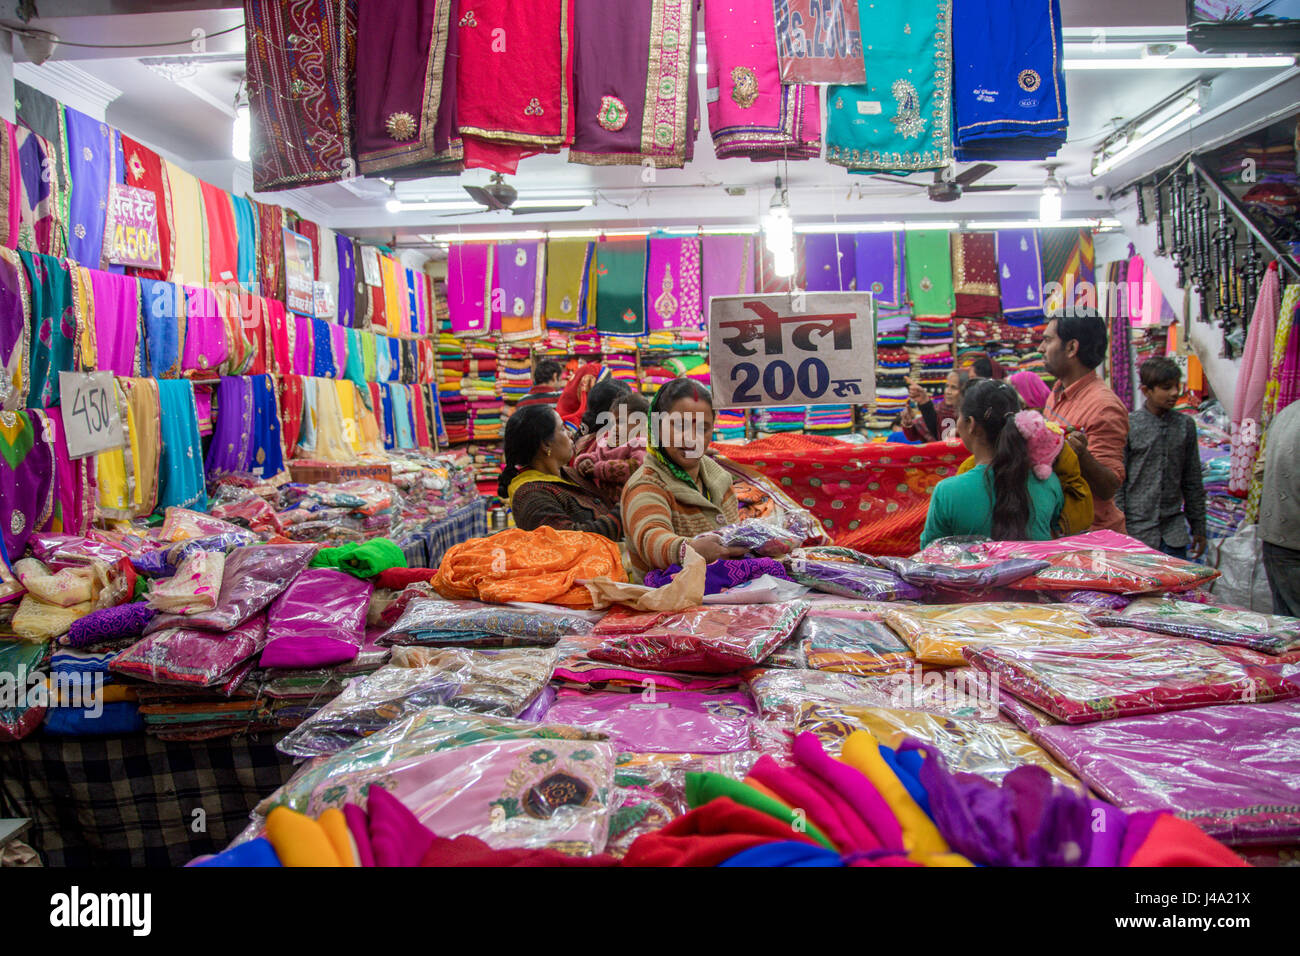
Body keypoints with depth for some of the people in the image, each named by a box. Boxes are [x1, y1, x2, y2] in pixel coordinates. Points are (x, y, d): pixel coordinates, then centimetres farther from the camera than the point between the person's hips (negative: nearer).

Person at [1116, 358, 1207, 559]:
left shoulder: (1185, 425, 6)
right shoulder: (1129, 426, -6)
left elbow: (1193, 482, 12)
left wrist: (1199, 527, 13)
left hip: (1174, 532, 3)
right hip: (1137, 530, -3)